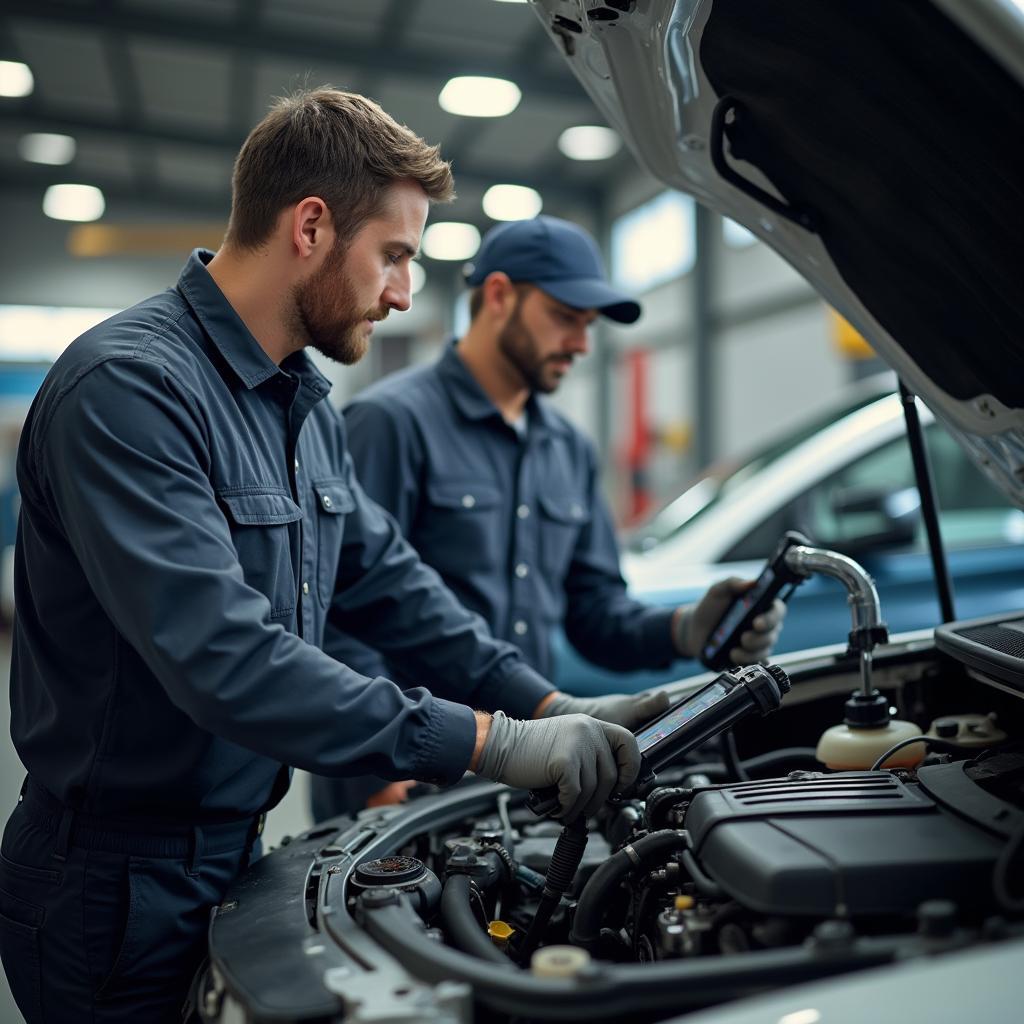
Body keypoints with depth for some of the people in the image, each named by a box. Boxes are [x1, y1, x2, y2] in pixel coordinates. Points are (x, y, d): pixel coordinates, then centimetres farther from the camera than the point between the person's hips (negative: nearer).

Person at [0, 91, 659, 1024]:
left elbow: (384, 578, 11)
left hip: (234, 847, 8)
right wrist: (491, 742, -31)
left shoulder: (305, 401, 7)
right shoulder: (128, 387, -24)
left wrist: (551, 705, 1)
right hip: (118, 885, -8)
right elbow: (225, 660, -33)